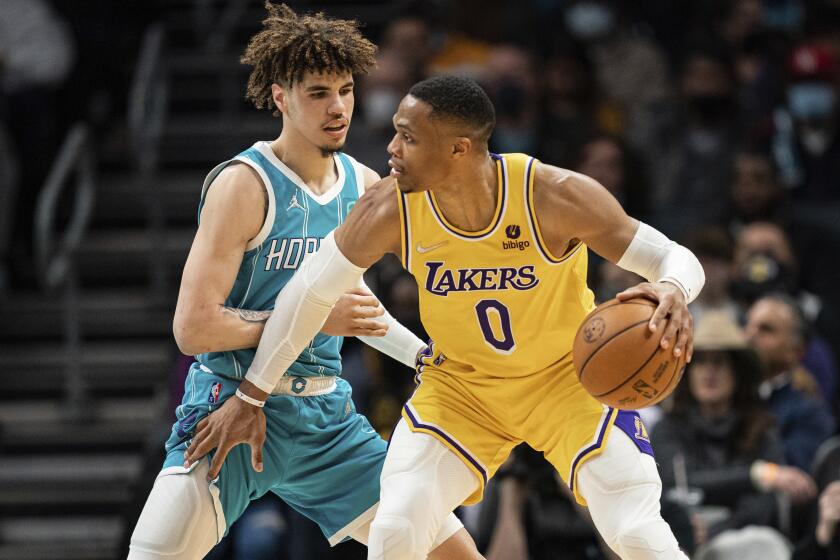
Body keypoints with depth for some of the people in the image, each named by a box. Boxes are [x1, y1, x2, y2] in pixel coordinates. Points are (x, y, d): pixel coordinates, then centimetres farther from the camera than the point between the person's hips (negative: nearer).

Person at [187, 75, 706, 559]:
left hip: (568, 373, -2)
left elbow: (675, 257, -22)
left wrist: (673, 291, -47)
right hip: (459, 383, 2)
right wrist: (250, 397, -2)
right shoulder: (390, 208, -22)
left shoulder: (556, 196, -28)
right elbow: (310, 292, -7)